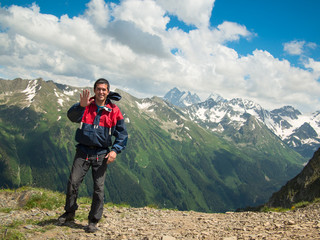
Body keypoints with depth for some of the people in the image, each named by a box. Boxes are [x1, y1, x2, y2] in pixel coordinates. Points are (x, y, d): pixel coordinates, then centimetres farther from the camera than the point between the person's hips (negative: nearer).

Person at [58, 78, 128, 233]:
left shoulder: (114, 111, 2)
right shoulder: (86, 107, 2)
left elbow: (122, 133, 6)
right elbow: (72, 116, -18)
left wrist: (115, 150, -8)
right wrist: (81, 106, -38)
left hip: (101, 154, 0)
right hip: (83, 151, 1)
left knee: (99, 187, 0)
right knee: (73, 182, 0)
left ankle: (94, 221, 15)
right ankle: (69, 213, 23)